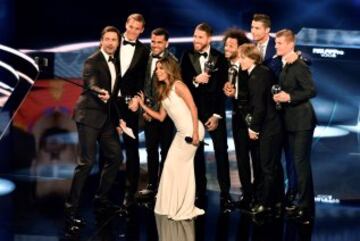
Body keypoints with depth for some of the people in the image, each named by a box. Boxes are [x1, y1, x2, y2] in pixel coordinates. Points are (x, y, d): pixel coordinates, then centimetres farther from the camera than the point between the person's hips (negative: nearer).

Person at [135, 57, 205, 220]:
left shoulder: (178, 85, -8)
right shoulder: (164, 91, 16)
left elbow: (193, 108, -14)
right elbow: (161, 117, 14)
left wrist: (195, 133, -21)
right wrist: (143, 106, 7)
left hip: (191, 130, -8)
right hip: (182, 132, 8)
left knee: (173, 165, -2)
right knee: (183, 167, 12)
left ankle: (177, 207, 10)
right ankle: (184, 207, 21)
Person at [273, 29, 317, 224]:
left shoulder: (299, 66, -16)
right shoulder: (282, 65, 11)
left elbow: (312, 91, -20)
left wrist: (289, 97, -23)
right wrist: (279, 96, 2)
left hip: (301, 121, -9)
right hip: (290, 121, 9)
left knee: (301, 163, -7)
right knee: (296, 163, 14)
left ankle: (307, 208, -1)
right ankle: (301, 203, 24)